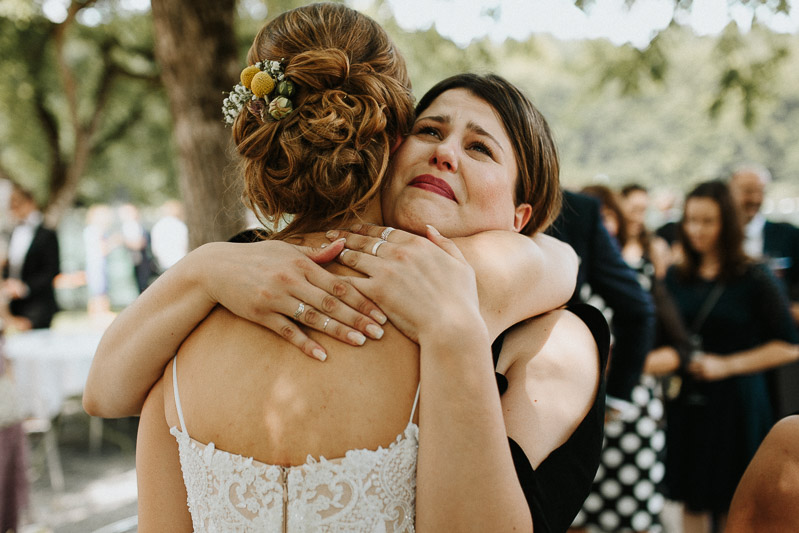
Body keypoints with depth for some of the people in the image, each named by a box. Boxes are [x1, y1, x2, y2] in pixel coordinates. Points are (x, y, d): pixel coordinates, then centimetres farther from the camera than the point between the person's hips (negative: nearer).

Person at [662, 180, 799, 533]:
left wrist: (727, 365, -12)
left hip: (735, 406, -3)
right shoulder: (676, 277, 6)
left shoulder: (754, 279, -5)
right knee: (693, 501, 9)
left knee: (732, 505, 3)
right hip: (686, 404, 3)